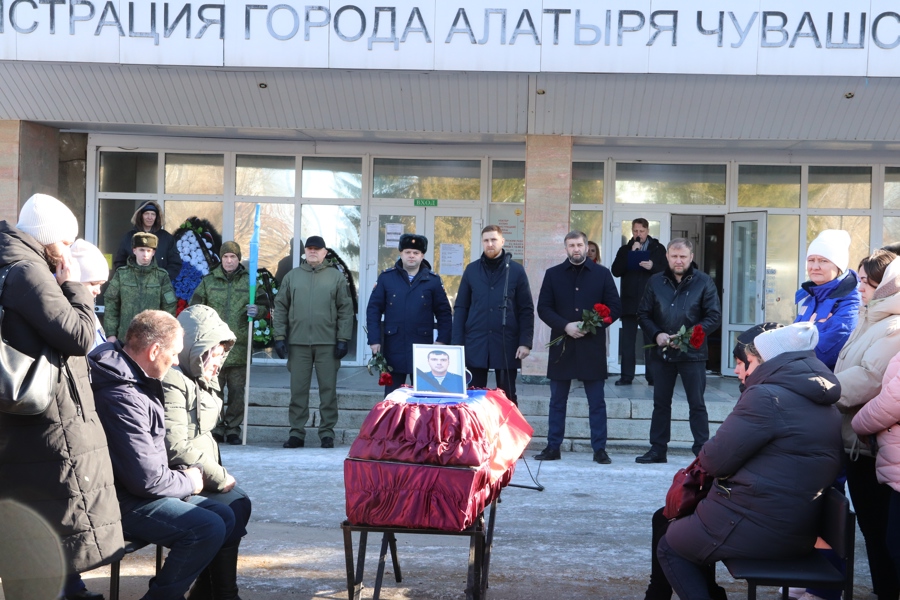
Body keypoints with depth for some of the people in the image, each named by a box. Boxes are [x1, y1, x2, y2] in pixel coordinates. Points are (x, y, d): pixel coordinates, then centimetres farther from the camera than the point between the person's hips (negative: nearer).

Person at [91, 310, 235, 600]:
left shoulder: (135, 378, 8)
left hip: (134, 489, 10)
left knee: (224, 516, 5)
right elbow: (147, 479, -26)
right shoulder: (122, 397, -26)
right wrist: (188, 482, -7)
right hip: (122, 503, -10)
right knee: (209, 529, -22)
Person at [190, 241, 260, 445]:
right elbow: (194, 307, 13)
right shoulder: (209, 281, 11)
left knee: (238, 391, 3)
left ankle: (233, 429, 13)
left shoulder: (250, 281, 9)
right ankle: (216, 428, 11)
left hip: (239, 347, 0)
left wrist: (256, 310, -11)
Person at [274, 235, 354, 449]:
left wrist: (343, 339, -4)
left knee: (328, 389, 2)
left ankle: (327, 432, 10)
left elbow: (346, 310, 3)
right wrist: (279, 336, 2)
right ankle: (297, 432, 12)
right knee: (298, 390, 5)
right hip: (298, 343, 2)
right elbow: (280, 308, 11)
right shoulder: (292, 276, 10)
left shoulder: (336, 277, 5)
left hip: (327, 343, -1)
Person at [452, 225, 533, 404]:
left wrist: (525, 342, -8)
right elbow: (461, 308, 7)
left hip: (506, 344, -2)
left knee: (507, 396, 6)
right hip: (475, 343, 2)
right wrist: (457, 342, -1)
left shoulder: (516, 270, 1)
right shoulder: (471, 270, 6)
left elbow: (526, 310, 1)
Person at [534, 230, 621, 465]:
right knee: (557, 401, 7)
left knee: (597, 402, 3)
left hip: (592, 346, -1)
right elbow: (543, 308, 3)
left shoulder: (602, 274, 5)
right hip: (562, 346, 1)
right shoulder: (553, 274, 7)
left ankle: (599, 449, 9)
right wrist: (565, 326, -12)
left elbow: (615, 307, 3)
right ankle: (553, 447, 14)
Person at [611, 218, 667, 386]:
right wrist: (631, 254, -9)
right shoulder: (625, 249, 11)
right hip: (629, 301, 2)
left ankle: (652, 376, 3)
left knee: (651, 340, 0)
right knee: (627, 340, 3)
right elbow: (616, 271, -2)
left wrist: (652, 266, -18)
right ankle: (626, 376, 7)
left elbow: (666, 271, 0)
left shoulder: (658, 249, 7)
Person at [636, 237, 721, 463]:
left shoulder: (704, 282, -2)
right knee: (661, 403, 10)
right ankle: (657, 449, 18)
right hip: (662, 352, 3)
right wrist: (656, 334, -9)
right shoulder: (655, 282, 6)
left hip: (693, 353, -3)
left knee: (697, 404, 2)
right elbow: (643, 314, 8)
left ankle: (702, 450, 7)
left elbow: (714, 316, -4)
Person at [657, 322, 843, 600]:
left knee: (670, 547, 13)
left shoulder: (767, 396, -19)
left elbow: (715, 461, -16)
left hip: (756, 531, -9)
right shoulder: (824, 404, 9)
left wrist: (706, 454, 6)